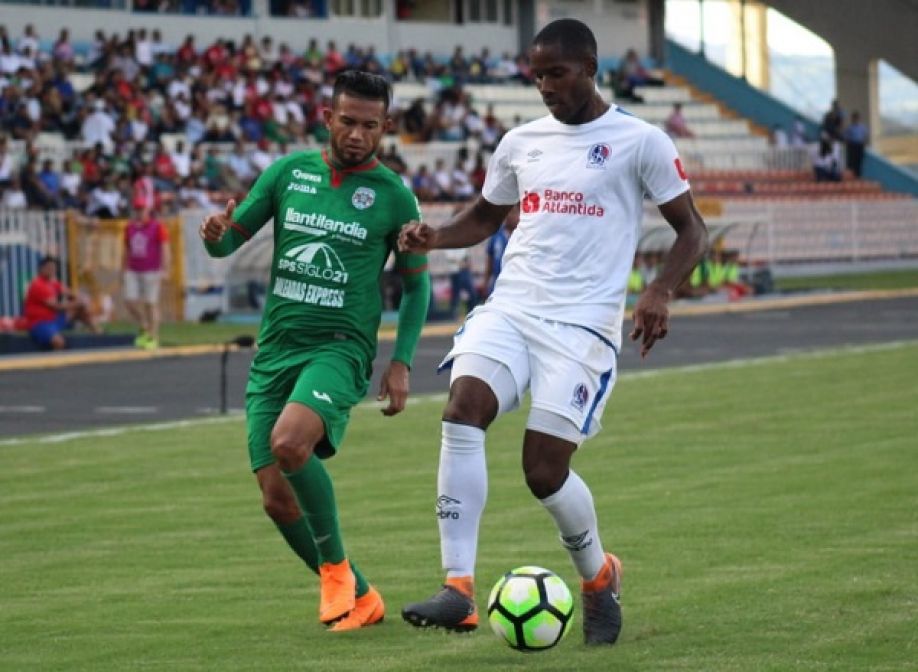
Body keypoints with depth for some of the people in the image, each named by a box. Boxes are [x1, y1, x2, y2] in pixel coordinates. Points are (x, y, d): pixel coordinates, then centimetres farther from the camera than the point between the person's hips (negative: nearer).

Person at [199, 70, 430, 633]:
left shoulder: (393, 196, -1)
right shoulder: (290, 172, 6)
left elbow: (416, 283, 9)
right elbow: (231, 239, 10)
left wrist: (402, 362, -1)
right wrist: (216, 234, -15)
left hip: (340, 348, -4)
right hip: (275, 350, 4)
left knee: (289, 443, -32)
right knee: (278, 499, 1)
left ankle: (336, 567, -10)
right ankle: (360, 600, 21)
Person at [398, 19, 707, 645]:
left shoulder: (639, 141, -1)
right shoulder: (521, 142, 14)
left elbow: (692, 229, 2)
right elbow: (485, 217, 28)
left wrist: (661, 291, -16)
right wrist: (433, 237, 6)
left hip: (582, 323, -4)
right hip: (509, 308, 4)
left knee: (545, 469, -10)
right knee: (462, 407, -23)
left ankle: (599, 576, 23)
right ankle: (459, 591, -26)